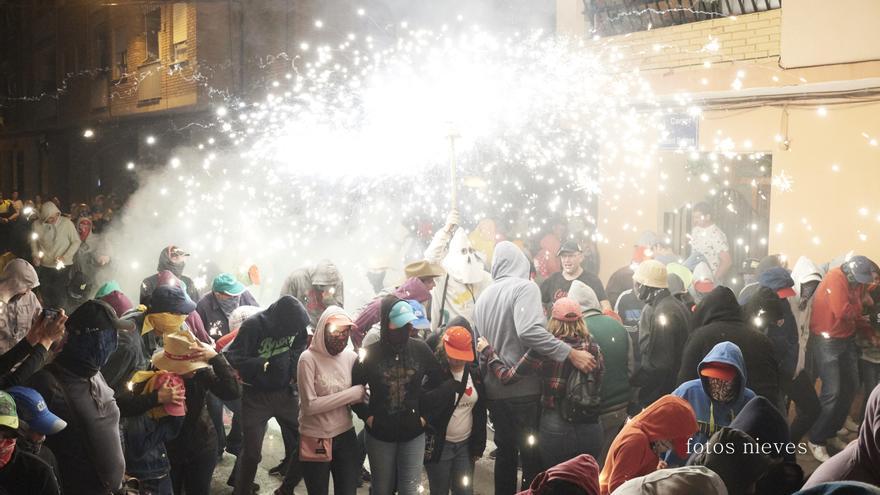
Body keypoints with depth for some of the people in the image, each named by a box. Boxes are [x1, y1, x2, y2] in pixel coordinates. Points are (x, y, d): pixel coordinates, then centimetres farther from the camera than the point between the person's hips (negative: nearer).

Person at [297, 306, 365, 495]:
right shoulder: (309, 358, -14)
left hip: (346, 437, 4)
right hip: (315, 440, -4)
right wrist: (352, 394, -18)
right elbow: (310, 405, -20)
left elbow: (359, 396, 9)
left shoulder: (351, 357, 0)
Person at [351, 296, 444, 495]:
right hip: (380, 434, -1)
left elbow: (438, 381, 4)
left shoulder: (420, 349, -7)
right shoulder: (371, 353, -11)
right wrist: (367, 416, -6)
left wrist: (426, 413, 1)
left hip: (413, 433, 1)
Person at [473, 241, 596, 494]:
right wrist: (571, 354, -27)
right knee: (532, 456, 3)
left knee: (505, 453, 18)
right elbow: (529, 331, -28)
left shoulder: (484, 296, 10)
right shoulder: (525, 287, -11)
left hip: (494, 390, 7)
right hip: (523, 389, -6)